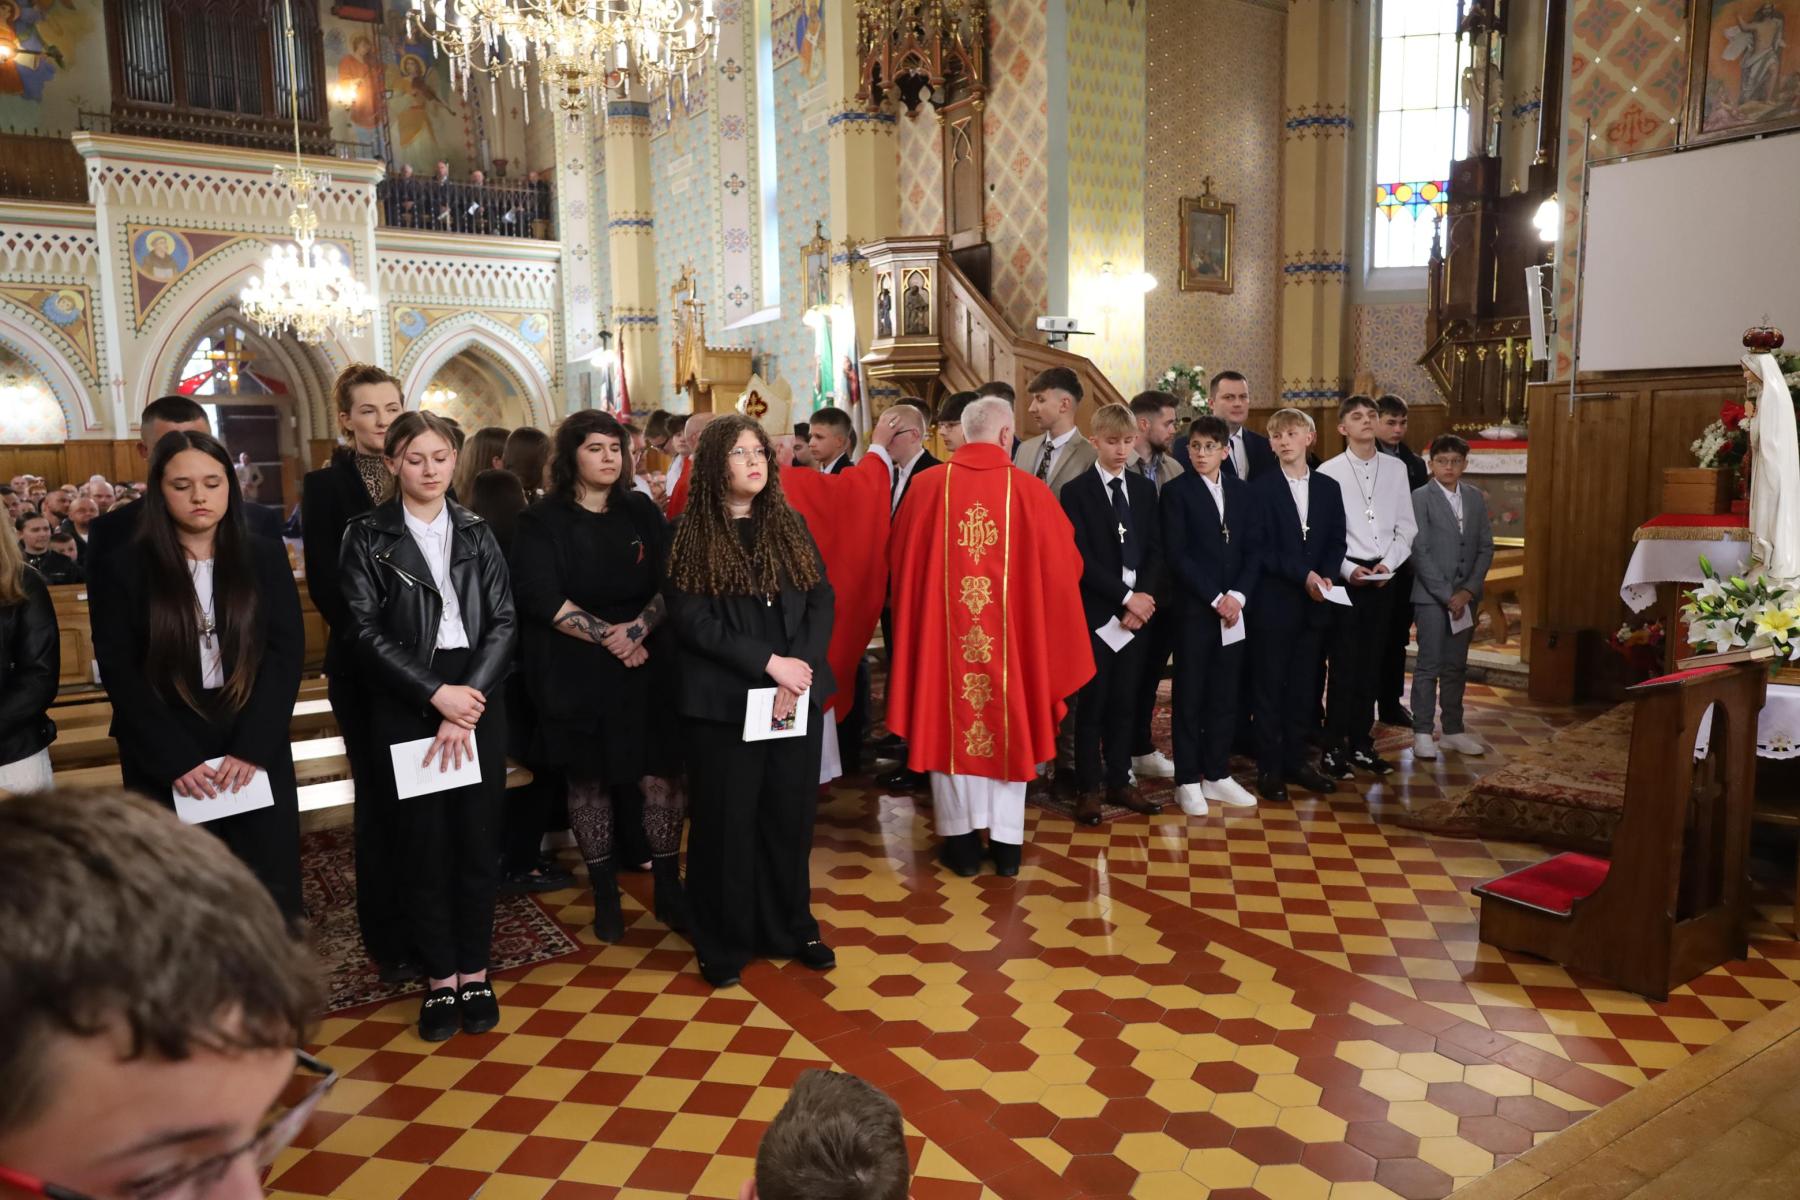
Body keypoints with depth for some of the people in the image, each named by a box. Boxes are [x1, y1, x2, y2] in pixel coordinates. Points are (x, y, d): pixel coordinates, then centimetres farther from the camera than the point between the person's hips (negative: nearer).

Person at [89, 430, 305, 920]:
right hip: (164, 760, -1)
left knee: (267, 889, 5)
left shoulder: (265, 557, 4)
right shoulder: (123, 567, 0)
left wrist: (252, 747, -12)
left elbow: (287, 653, -2)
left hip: (257, 750, 1)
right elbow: (119, 672, -4)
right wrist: (176, 759, -12)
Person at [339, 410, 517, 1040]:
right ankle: (440, 978, 17)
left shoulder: (476, 533, 8)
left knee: (478, 836, 6)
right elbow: (367, 630, -6)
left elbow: (502, 621, 2)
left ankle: (475, 972, 19)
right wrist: (436, 694, -14)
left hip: (477, 698, 2)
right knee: (423, 840, 4)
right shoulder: (367, 536, 1)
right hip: (406, 705, -2)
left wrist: (470, 699, -10)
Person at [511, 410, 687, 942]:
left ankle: (668, 888, 12)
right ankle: (605, 895, 19)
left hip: (646, 665, 2)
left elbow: (670, 583, 3)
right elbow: (542, 599, -10)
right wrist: (608, 636, -14)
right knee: (588, 780, 6)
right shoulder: (542, 522, -1)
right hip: (575, 672, -2)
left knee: (660, 775, -1)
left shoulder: (642, 512, 8)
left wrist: (638, 628, -15)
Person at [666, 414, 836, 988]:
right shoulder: (689, 536, -2)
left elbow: (822, 602, 3)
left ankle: (790, 928, 27)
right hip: (723, 699, -3)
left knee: (790, 815, 11)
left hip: (797, 694, 3)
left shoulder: (791, 526, 9)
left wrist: (799, 671, -12)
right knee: (726, 822, 5)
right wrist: (768, 662, -16)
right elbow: (690, 618, -11)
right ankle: (724, 941, 21)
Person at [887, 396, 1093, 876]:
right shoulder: (1029, 491, -7)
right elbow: (1063, 566, 0)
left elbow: (898, 560, 6)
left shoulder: (928, 486, -4)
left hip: (942, 629, 1)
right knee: (1007, 725, 12)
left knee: (950, 725, 12)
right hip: (1011, 634, 0)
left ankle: (961, 840, 18)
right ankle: (1007, 842, 18)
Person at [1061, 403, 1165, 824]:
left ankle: (1119, 782, 20)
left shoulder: (1146, 489, 11)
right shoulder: (1076, 491, -4)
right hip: (1095, 612, -4)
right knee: (1092, 703, 2)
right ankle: (1087, 788, 11)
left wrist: (1144, 599, -8)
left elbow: (1155, 551, 7)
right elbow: (1081, 558, -11)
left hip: (1138, 610, 4)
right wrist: (1126, 597, -15)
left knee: (1125, 702, 10)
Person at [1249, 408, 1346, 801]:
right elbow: (1261, 549, -10)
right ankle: (1268, 767, 11)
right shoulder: (1259, 489, -5)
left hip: (1314, 604, 4)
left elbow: (1336, 542, 9)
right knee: (1269, 687, 2)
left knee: (1304, 686, 10)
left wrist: (1325, 576, -9)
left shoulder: (1328, 488, 10)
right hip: (1273, 604, -4)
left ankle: (1296, 760, 21)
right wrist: (1304, 575, -17)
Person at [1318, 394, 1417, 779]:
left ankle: (1361, 744, 19)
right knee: (1343, 664, -2)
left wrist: (1388, 563, -7)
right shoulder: (1329, 472, -4)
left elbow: (1406, 527, 8)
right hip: (1344, 576, -4)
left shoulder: (1396, 469, 7)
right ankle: (1334, 748, 6)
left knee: (1370, 663, 10)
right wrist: (1348, 570, -15)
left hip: (1382, 577, 4)